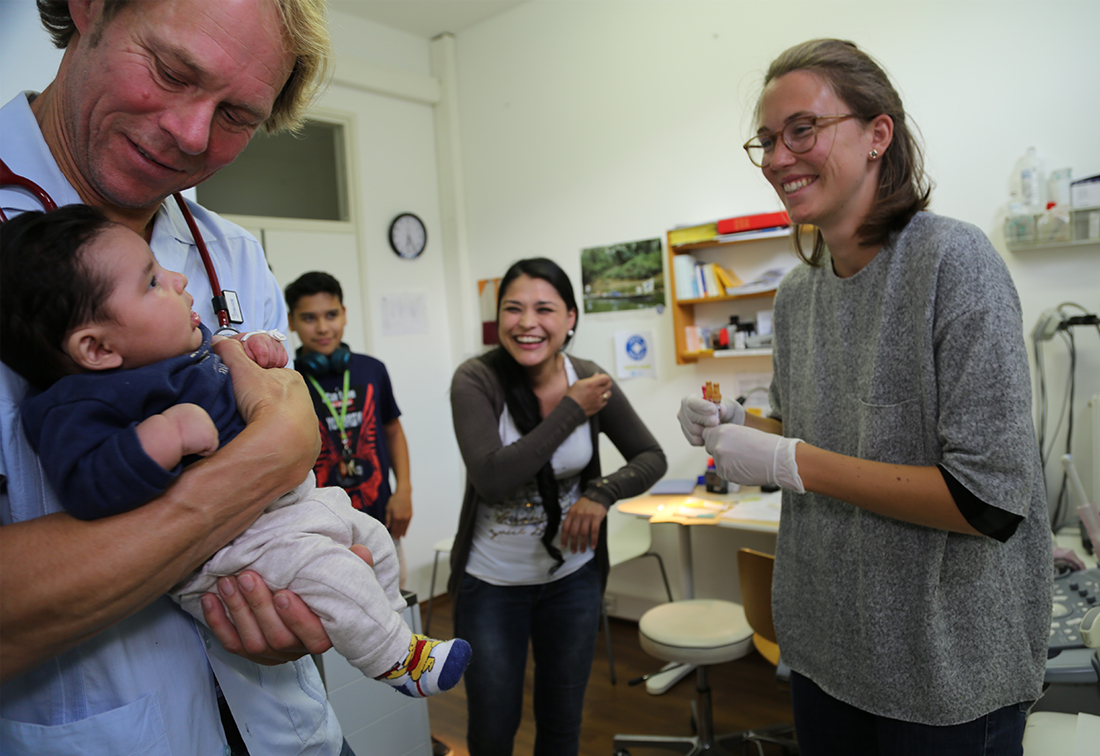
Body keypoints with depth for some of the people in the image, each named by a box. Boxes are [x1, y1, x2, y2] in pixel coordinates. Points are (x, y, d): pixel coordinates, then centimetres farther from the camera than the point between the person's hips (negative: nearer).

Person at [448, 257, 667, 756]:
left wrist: (603, 492, -21)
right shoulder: (476, 380, -18)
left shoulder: (591, 381, -9)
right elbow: (492, 478, -29)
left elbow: (651, 458, -1)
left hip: (573, 575, 3)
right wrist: (573, 411, -25)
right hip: (491, 582, -2)